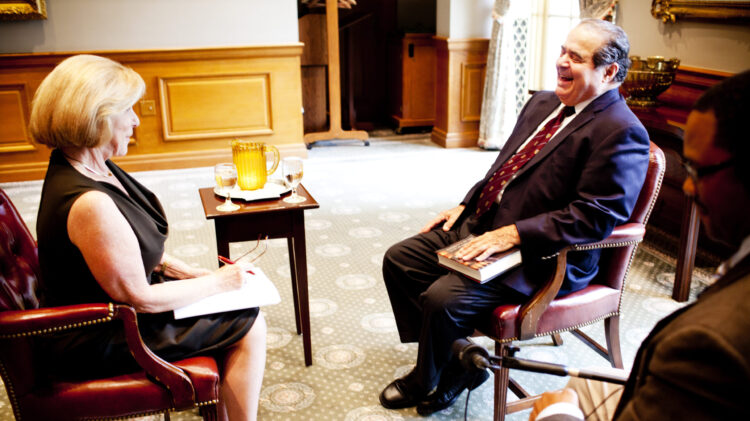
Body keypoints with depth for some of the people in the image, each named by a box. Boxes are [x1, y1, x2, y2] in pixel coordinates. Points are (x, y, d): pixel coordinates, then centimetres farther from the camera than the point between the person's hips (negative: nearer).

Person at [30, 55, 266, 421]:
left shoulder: (88, 167, -1)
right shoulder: (89, 204, -33)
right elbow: (140, 298, -25)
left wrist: (189, 272, 0)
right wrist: (219, 281, -14)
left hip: (114, 307, 9)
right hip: (101, 343, -9)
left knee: (243, 312, 15)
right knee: (248, 327, -4)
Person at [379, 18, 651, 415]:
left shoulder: (621, 132, -15)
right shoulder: (543, 103, 14)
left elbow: (595, 216, -22)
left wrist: (513, 234, -26)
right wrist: (464, 206, 9)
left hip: (540, 256, -9)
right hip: (480, 226, 9)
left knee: (443, 298, -24)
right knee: (398, 259, 2)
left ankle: (424, 382, 8)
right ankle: (455, 362, 12)